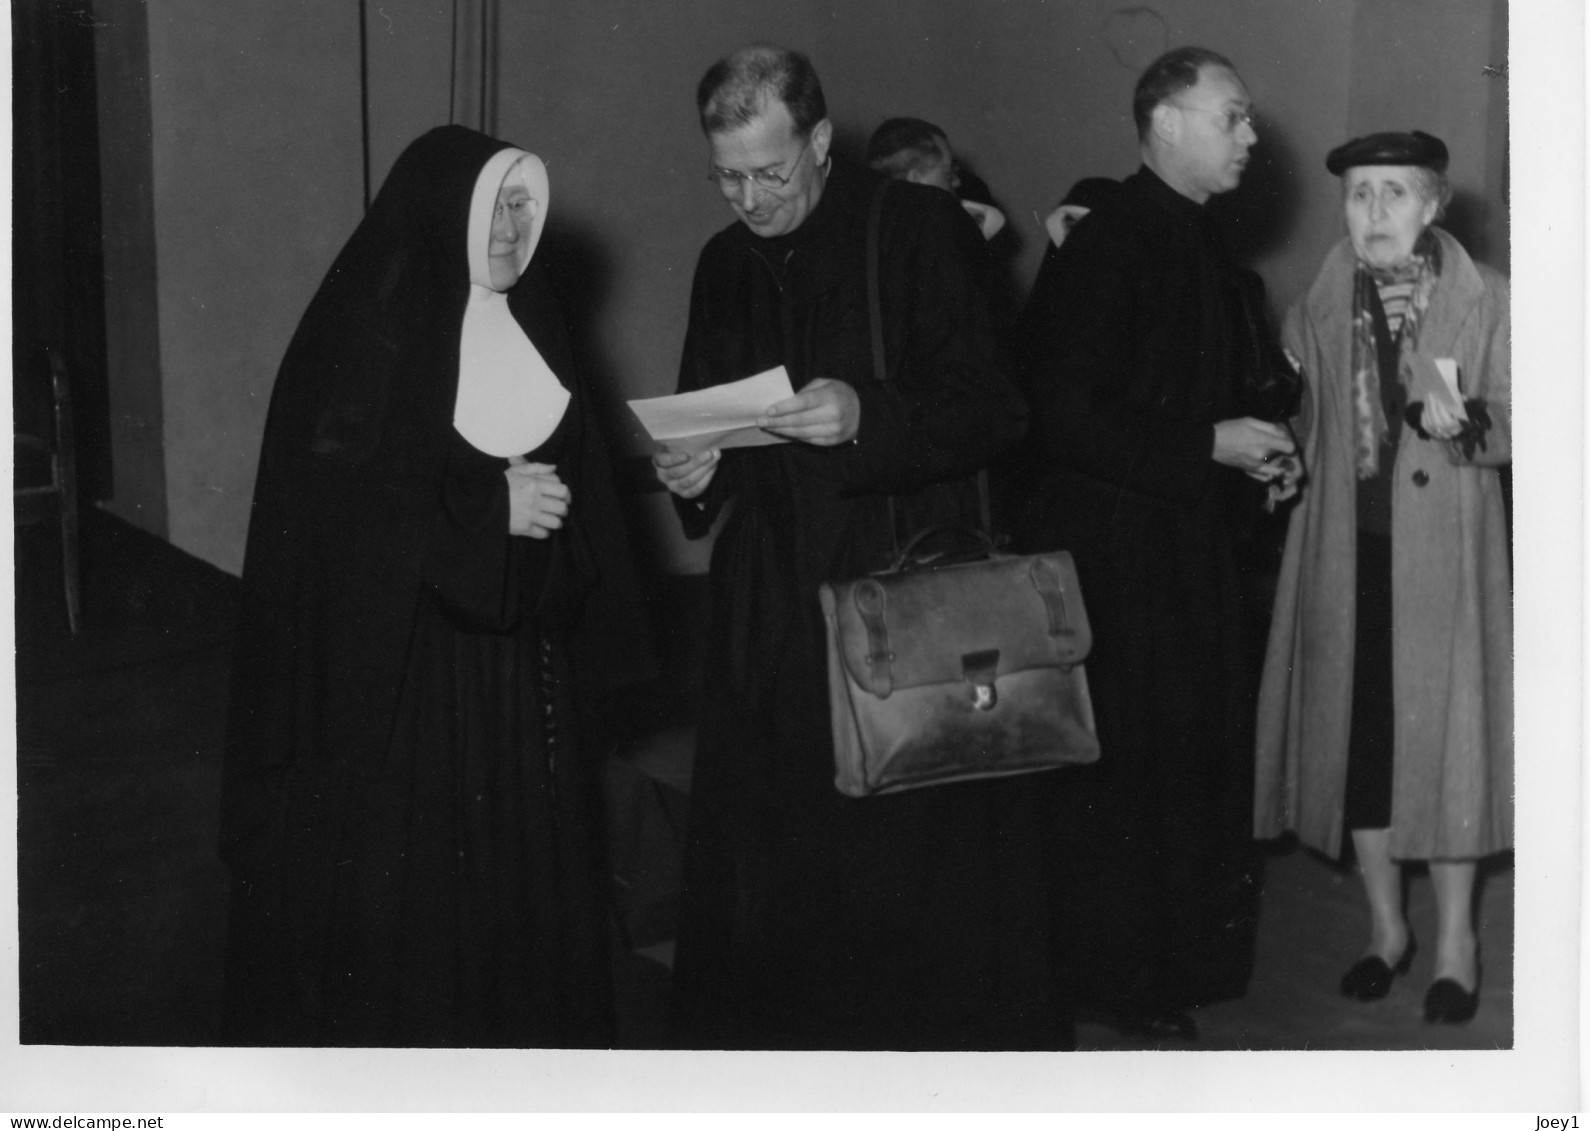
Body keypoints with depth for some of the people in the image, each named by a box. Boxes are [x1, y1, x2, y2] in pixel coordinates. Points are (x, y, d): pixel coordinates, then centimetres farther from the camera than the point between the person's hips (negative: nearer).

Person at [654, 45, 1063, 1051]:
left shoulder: (918, 231, -5)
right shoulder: (726, 264, 11)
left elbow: (995, 410, -9)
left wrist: (869, 416, -24)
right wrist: (693, 472, -2)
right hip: (770, 617, 5)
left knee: (921, 857, -1)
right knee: (768, 863, 5)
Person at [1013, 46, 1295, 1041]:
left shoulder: (1202, 246, 11)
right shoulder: (1106, 246, -17)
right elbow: (1064, 418, -22)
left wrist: (1255, 451, 4)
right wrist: (1211, 447, -20)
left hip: (1193, 546, 9)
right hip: (1117, 556, -9)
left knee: (1197, 758, 15)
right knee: (1126, 767, 1)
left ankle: (1187, 953, 30)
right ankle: (1120, 981, 16)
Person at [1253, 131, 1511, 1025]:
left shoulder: (1486, 300, -2)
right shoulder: (1320, 308, 7)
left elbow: (1513, 424, -5)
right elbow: (1295, 422, 14)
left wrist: (1454, 421, -23)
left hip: (1445, 549, -3)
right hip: (1347, 549, 3)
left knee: (1444, 728, 1)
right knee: (1356, 731, 7)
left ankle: (1457, 938, 16)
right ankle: (1387, 926, 23)